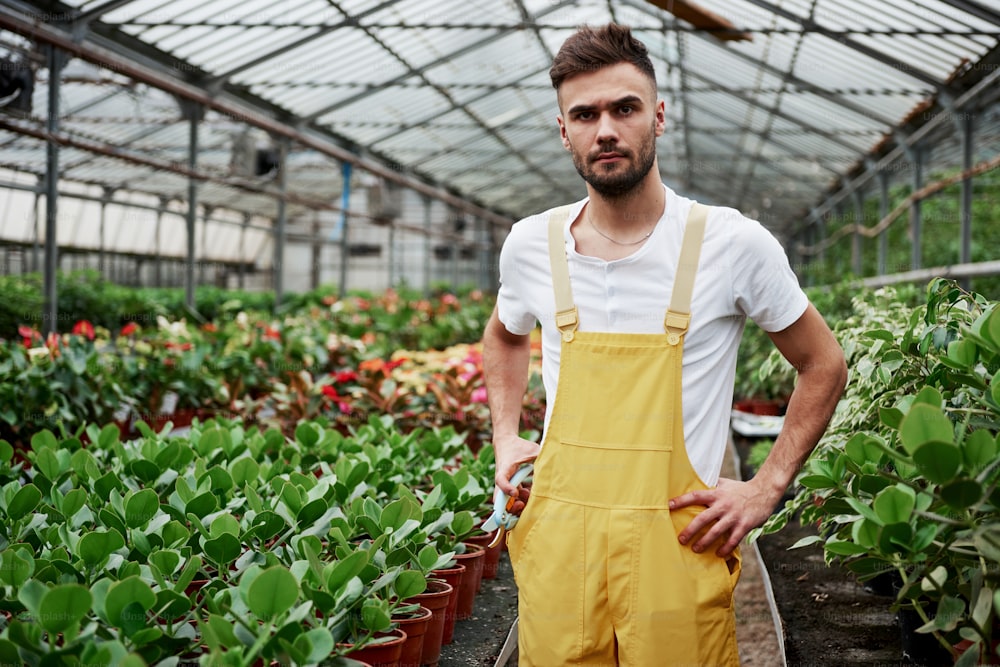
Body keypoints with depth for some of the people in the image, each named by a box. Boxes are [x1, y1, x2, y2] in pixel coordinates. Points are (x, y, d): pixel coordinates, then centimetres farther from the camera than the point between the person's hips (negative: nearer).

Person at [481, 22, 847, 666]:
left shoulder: (733, 243, -7)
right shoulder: (531, 244, 3)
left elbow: (824, 365, 5)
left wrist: (767, 488, -2)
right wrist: (505, 439, 12)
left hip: (678, 547, -2)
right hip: (556, 542, 3)